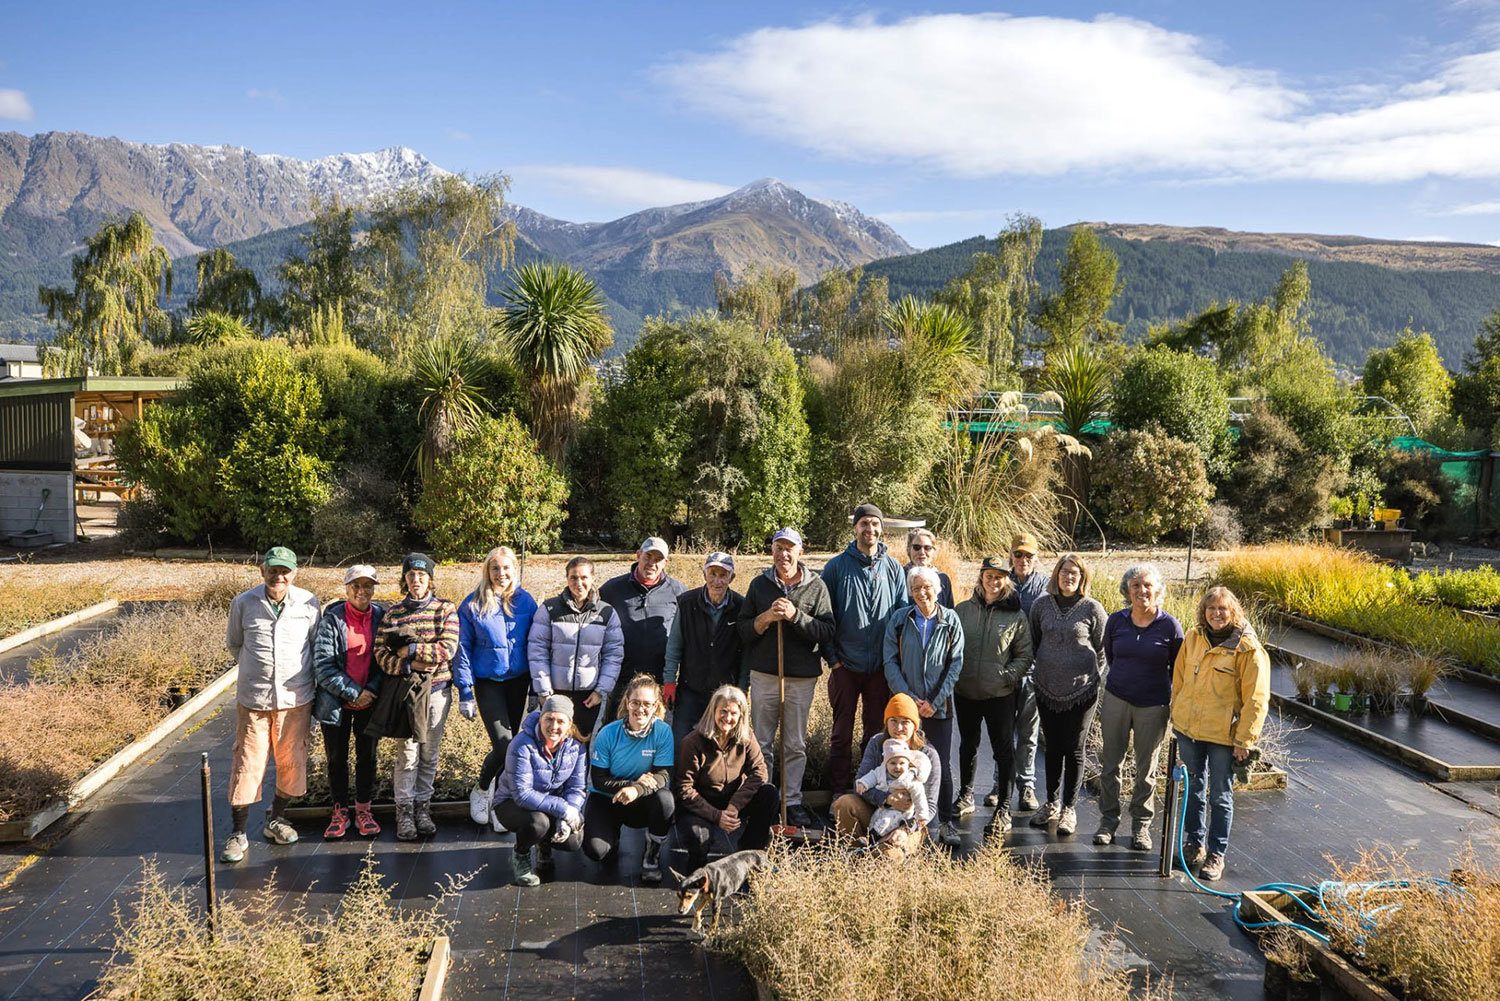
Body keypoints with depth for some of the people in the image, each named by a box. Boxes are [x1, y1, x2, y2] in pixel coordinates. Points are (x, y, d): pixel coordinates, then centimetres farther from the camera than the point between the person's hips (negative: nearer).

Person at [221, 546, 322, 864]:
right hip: (253, 700, -1)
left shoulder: (309, 604, -3)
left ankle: (276, 819, 31)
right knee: (247, 764, 1)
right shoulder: (243, 603, -3)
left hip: (296, 700, 1)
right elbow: (233, 643, 14)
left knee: (291, 762, 11)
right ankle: (237, 833, 13)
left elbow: (318, 647, 10)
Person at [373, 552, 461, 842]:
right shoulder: (393, 612, 5)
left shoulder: (446, 609, 2)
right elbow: (380, 652, -3)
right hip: (405, 689, 0)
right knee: (407, 752, -2)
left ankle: (423, 807, 20)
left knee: (429, 753, 8)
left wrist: (410, 649, -12)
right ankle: (404, 811, 10)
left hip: (437, 690, 0)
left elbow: (448, 649, -10)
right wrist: (407, 665, -18)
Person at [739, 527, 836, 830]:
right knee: (762, 742, 6)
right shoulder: (759, 584, 6)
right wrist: (766, 618, -13)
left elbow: (827, 631, -7)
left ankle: (792, 800, 17)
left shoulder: (816, 586, 1)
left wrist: (796, 615, -18)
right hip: (764, 674, 1)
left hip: (803, 677, -1)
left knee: (796, 744, 7)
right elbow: (743, 631, 5)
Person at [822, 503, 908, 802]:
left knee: (877, 731, 10)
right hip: (845, 665, -2)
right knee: (842, 732, 5)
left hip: (881, 665, 2)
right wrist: (832, 657, -4)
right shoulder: (837, 566, 0)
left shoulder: (893, 568, 5)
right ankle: (840, 791, 14)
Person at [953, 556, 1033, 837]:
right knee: (968, 744, 18)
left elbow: (1025, 655, -1)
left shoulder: (1015, 615, -3)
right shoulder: (962, 610, 2)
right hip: (965, 691, 3)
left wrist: (1006, 676, -13)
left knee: (1003, 749, -2)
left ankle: (1003, 809, 6)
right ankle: (966, 796, 35)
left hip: (1001, 694, -3)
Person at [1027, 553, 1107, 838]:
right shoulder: (1042, 604, 3)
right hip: (1047, 688, 3)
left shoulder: (1092, 609, -4)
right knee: (1053, 748, 12)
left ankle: (1068, 808, 15)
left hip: (1081, 689, -3)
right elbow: (1033, 642, 15)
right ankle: (1051, 803, 26)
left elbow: (1102, 648, 4)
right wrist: (1037, 670, 13)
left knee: (1074, 750, 3)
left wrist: (1094, 678, 4)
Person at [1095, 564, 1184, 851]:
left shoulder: (1170, 626, -8)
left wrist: (1174, 703, 4)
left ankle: (1141, 825, 23)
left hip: (1153, 705, -2)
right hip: (1116, 698, 2)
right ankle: (1108, 820, 21)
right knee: (1110, 762, 7)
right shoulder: (1116, 621, -2)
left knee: (1146, 768, 9)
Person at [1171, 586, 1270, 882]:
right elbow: (1179, 678, 13)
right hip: (1188, 728, 5)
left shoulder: (1247, 649, -13)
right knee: (1194, 788, 17)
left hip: (1223, 735, -5)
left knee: (1220, 796, 6)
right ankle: (1194, 843, 32)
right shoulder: (1194, 638, 3)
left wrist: (1244, 740, -14)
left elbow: (1256, 699, -13)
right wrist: (1177, 716, 13)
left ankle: (1216, 854, 19)